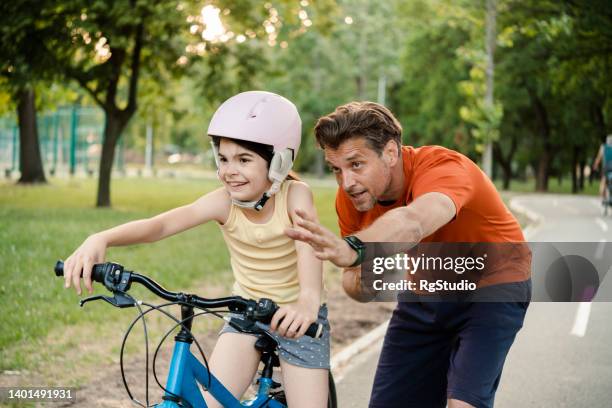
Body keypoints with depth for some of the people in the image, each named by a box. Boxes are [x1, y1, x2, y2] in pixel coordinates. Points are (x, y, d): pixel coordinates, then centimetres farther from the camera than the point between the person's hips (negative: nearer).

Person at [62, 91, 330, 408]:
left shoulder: (295, 195, -21)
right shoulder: (224, 202, -16)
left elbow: (308, 247, -38)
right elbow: (161, 224, -30)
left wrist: (308, 301, -60)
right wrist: (100, 239, -48)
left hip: (294, 316, -2)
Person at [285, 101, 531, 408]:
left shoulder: (444, 168, -33)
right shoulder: (350, 198, -15)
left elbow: (412, 222, -56)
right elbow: (353, 280, -8)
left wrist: (352, 248, -76)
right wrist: (361, 282, -34)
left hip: (490, 288, -5)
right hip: (425, 296, 6)